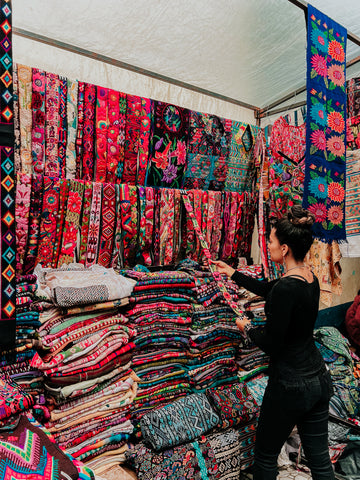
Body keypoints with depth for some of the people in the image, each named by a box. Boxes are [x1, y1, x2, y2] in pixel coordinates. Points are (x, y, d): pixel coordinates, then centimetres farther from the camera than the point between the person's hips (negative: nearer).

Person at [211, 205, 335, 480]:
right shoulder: (311, 279, 1)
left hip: (290, 385, -8)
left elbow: (271, 344, -21)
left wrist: (248, 329, -1)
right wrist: (234, 274, 24)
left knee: (265, 457, 16)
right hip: (319, 379, 8)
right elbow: (267, 289, 17)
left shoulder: (287, 288, -26)